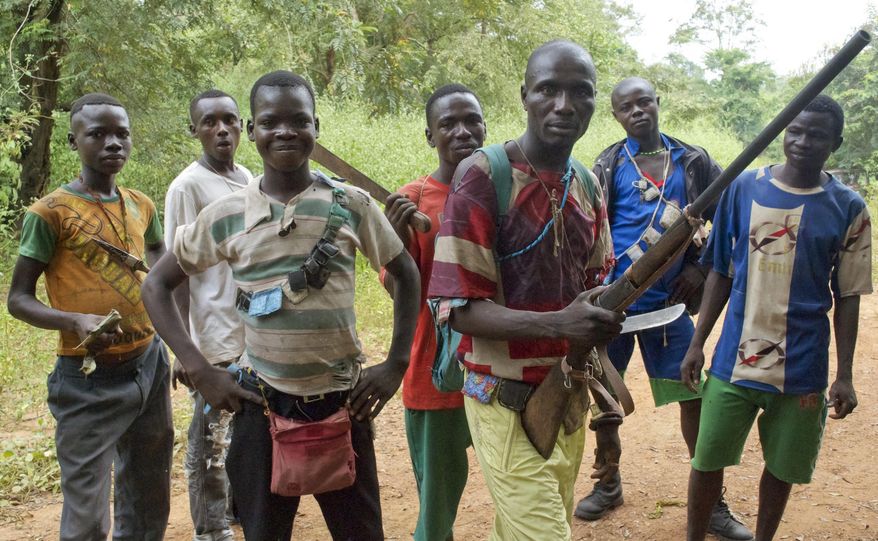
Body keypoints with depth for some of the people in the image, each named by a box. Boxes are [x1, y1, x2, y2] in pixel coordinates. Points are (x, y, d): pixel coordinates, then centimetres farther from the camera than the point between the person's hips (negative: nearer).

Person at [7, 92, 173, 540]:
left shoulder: (141, 206, 5)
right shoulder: (51, 212, -11)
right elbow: (18, 299, -11)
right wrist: (75, 321, -28)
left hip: (150, 364, 6)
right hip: (89, 379, -6)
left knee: (150, 503, 19)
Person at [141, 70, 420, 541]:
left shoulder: (351, 204, -4)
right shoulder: (226, 215, -3)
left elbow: (406, 275, 7)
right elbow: (157, 285, 6)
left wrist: (396, 364, -1)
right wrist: (199, 370, -4)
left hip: (342, 401, 0)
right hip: (262, 404, 0)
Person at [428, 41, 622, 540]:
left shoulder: (589, 187, 7)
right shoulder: (483, 176, -15)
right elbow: (460, 309, -18)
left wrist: (602, 317, -8)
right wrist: (560, 323, -31)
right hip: (508, 403, -6)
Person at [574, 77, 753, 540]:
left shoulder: (693, 162, 3)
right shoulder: (607, 165, 1)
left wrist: (701, 267, -1)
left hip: (668, 302, 0)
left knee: (694, 397, 2)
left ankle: (711, 501, 17)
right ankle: (608, 484, 31)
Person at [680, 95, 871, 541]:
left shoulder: (847, 209, -1)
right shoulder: (743, 188, -1)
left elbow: (847, 297, 2)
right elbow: (720, 273, 5)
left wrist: (844, 375, -1)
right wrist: (697, 343, 2)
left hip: (803, 369, 0)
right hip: (734, 360, 0)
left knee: (783, 468, 12)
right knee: (708, 459, 7)